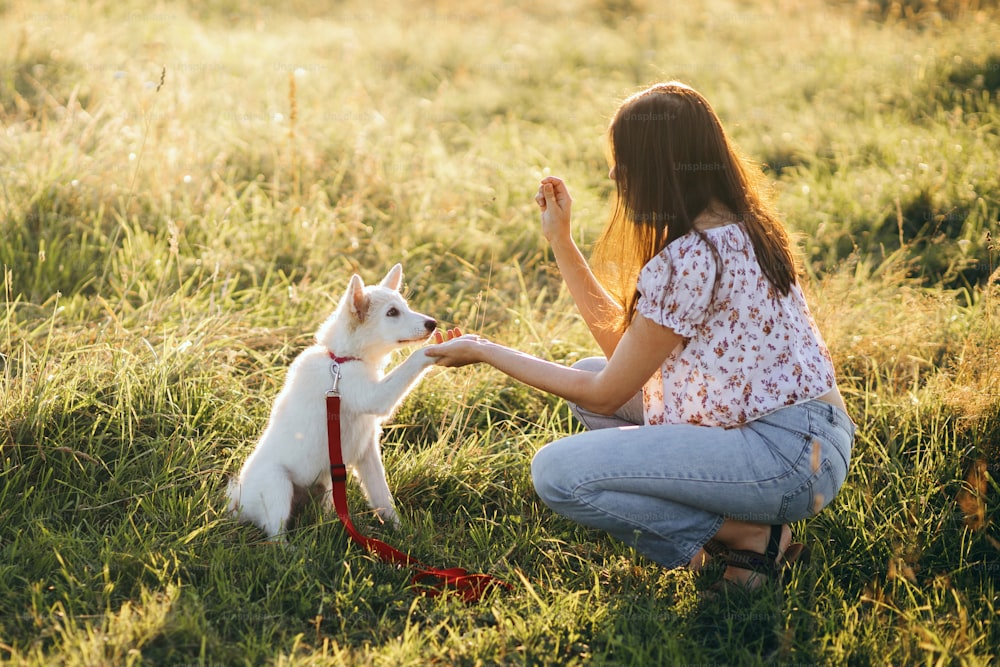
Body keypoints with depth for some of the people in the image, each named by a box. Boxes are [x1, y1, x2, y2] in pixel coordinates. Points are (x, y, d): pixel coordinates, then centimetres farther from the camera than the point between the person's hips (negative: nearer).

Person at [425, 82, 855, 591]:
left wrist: (484, 352, -1)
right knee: (590, 373, 19)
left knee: (556, 472, -16)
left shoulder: (687, 261, -20)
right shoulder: (737, 228, 10)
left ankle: (748, 535, -6)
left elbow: (604, 396, -11)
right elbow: (623, 344, 14)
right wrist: (560, 240, 15)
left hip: (786, 456, -10)